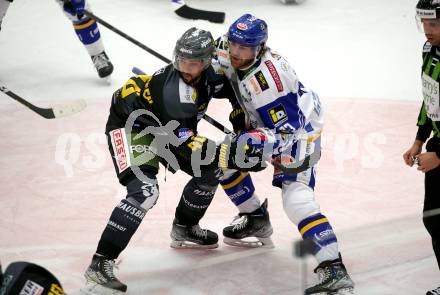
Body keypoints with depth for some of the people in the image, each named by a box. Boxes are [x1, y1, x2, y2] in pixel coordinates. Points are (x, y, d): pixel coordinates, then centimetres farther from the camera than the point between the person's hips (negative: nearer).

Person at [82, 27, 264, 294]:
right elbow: (182, 140, -36)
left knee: (210, 171, 10)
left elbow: (232, 85, 10)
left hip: (163, 126, 9)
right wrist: (223, 154, -40)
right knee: (145, 191, -28)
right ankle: (100, 264, -30)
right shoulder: (174, 91, -36)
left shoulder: (211, 74, -14)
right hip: (129, 125, -8)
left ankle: (183, 229, 34)